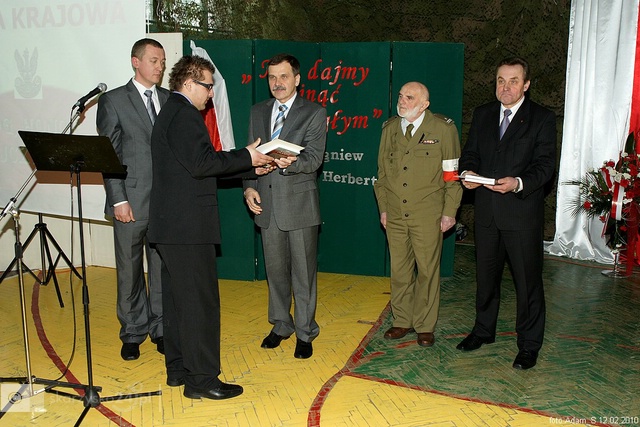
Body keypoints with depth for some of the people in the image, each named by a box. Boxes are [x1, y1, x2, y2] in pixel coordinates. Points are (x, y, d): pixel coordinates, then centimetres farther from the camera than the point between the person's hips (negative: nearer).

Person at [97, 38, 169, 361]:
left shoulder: (170, 100, 11)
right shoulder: (113, 101, 1)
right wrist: (118, 200, -10)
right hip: (132, 201, -3)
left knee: (163, 269, 10)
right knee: (130, 271, 6)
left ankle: (160, 329, 24)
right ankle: (132, 334, 22)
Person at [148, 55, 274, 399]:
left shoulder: (170, 113, 21)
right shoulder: (185, 115, -12)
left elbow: (198, 164, 18)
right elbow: (201, 163, -23)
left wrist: (248, 166, 13)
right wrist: (246, 157, -13)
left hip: (171, 225, 11)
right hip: (188, 226, -11)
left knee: (178, 298, 15)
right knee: (201, 301, -4)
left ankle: (178, 368, 26)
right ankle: (201, 378, 4)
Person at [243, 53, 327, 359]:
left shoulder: (314, 113, -3)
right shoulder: (258, 112, 12)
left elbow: (314, 158, -14)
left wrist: (290, 163, -34)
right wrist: (249, 187, -3)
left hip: (299, 204, -4)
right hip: (266, 203, 5)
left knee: (303, 271, 3)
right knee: (275, 270, 15)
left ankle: (305, 332, 18)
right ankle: (281, 325, 32)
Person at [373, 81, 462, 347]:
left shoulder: (443, 129, -2)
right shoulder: (389, 129, 11)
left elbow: (452, 173, -2)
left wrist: (449, 212, -6)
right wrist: (383, 207, 12)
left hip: (427, 215, -4)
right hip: (395, 214, 4)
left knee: (427, 271, 4)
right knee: (399, 270, 10)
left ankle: (425, 326, 18)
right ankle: (402, 321, 24)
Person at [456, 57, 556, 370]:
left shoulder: (542, 119, -3)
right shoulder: (482, 114, 11)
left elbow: (545, 164, -9)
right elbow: (470, 152, 12)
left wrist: (518, 183, -27)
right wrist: (467, 171, -10)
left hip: (522, 211, -4)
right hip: (487, 211, 5)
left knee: (527, 279, 4)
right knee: (485, 274, 17)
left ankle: (529, 344, 19)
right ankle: (483, 330, 36)